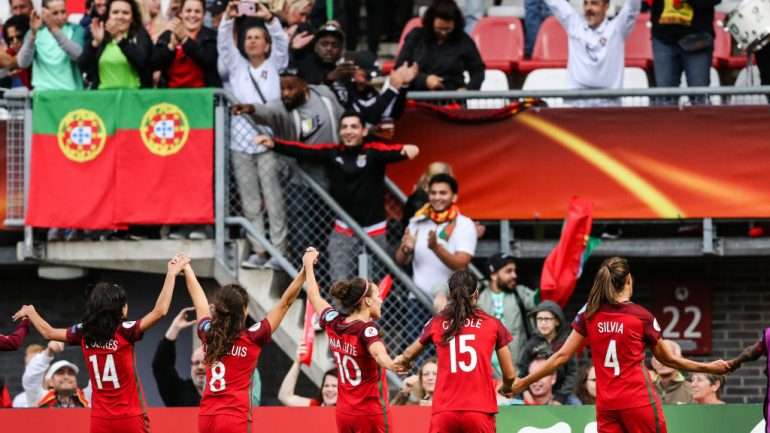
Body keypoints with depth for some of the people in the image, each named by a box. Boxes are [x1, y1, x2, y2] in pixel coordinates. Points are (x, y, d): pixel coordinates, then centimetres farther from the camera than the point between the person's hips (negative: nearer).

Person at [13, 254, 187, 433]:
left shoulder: (83, 334, 1)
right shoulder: (124, 332, -14)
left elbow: (48, 332, 16)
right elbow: (160, 311, -19)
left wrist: (30, 312, 35)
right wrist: (171, 274, -13)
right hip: (129, 419, -4)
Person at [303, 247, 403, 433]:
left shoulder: (333, 323, 3)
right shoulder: (367, 328, -17)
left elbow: (314, 298, 22)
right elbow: (378, 353, -40)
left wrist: (309, 265, 37)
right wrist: (393, 365, -62)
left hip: (344, 412, 7)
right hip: (371, 412, -7)